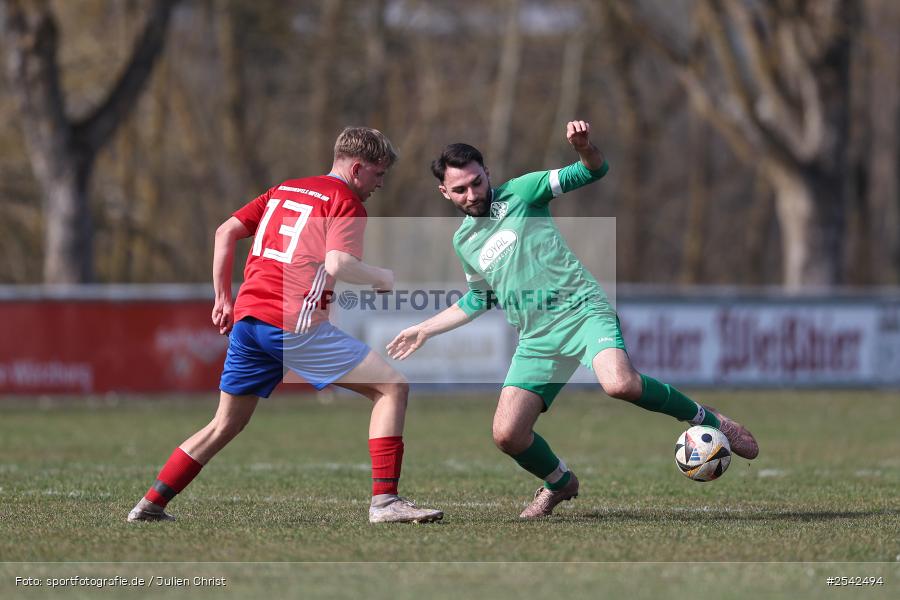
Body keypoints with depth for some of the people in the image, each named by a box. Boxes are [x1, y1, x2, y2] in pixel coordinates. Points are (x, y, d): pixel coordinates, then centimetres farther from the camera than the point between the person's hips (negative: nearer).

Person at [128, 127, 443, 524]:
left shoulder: (284, 190, 23)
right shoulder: (346, 203, 0)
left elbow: (226, 232, 20)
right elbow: (337, 266, -16)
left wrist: (223, 298, 24)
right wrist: (384, 279, 1)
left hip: (247, 316, 8)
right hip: (295, 323, -7)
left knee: (225, 425, 21)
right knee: (391, 386, -4)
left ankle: (150, 505, 20)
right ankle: (384, 501, -15)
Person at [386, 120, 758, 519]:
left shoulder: (519, 193, 3)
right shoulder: (463, 241, 18)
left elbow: (592, 172, -4)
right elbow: (479, 300, 35)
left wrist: (584, 147, -26)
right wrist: (424, 330, 36)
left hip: (582, 310, -5)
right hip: (537, 338, 5)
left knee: (620, 384, -34)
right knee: (507, 435, -10)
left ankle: (705, 419, -11)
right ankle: (559, 483, 22)